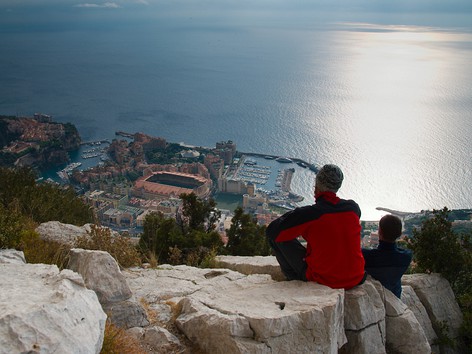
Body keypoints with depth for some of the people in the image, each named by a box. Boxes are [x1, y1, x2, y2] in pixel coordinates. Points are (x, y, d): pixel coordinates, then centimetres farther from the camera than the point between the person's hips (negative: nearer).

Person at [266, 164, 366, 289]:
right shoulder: (353, 208, -4)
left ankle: (294, 279, 15)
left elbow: (272, 231, -12)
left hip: (323, 279, -5)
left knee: (275, 236, 2)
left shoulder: (309, 213, -21)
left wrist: (291, 215, 6)